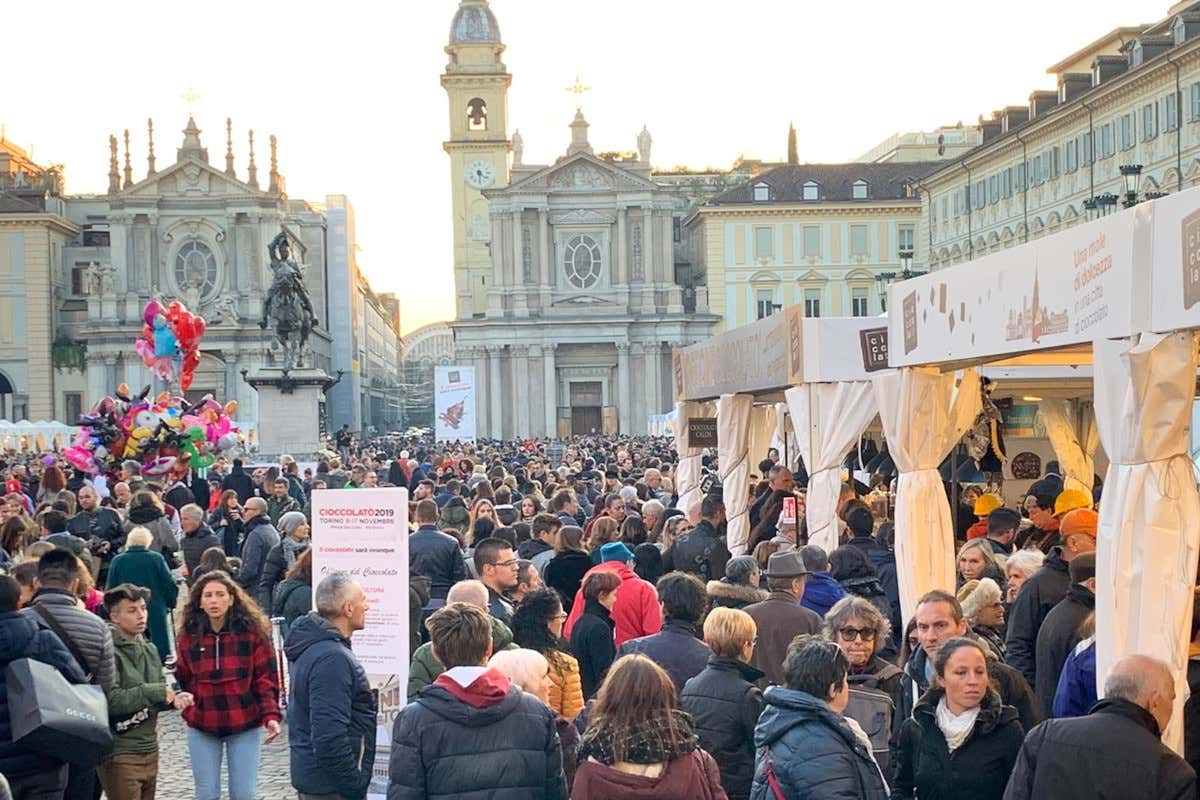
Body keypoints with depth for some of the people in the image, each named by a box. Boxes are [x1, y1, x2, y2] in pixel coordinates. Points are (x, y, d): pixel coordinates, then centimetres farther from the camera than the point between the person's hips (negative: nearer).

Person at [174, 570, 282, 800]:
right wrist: (181, 695, -12)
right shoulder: (189, 635, 1)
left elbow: (266, 679, -5)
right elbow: (183, 678, 11)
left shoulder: (252, 631, -7)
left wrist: (271, 715, -17)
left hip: (245, 726, -2)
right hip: (202, 727, 2)